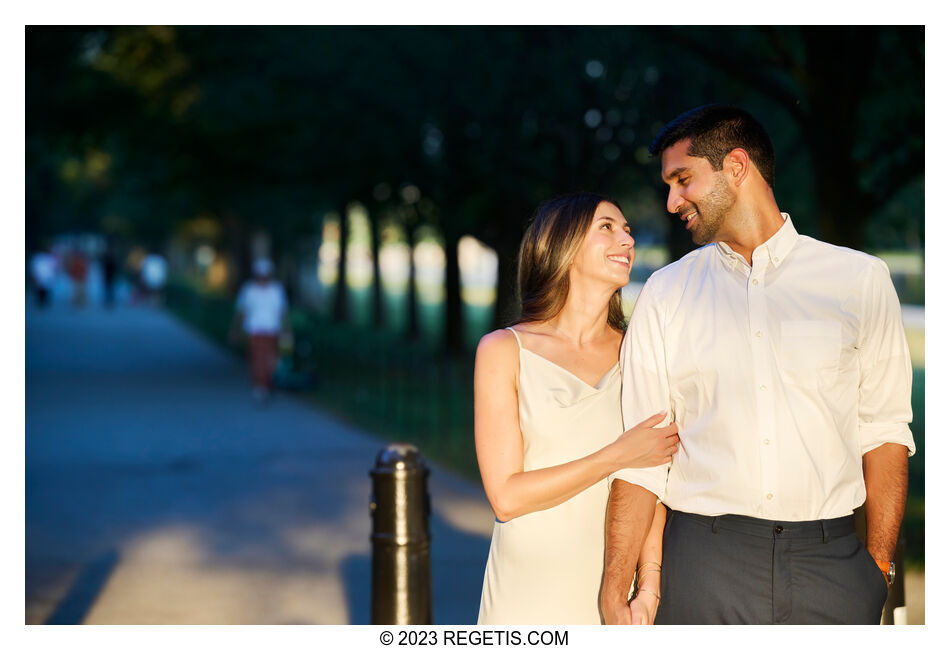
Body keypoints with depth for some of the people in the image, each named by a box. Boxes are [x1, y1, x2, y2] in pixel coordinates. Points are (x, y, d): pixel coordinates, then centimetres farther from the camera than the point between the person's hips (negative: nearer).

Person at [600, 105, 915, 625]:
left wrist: (880, 564, -2)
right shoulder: (665, 293, 7)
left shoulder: (860, 279, 5)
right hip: (704, 558, 1)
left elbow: (883, 429, 5)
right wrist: (615, 592, -3)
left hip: (830, 561, 0)